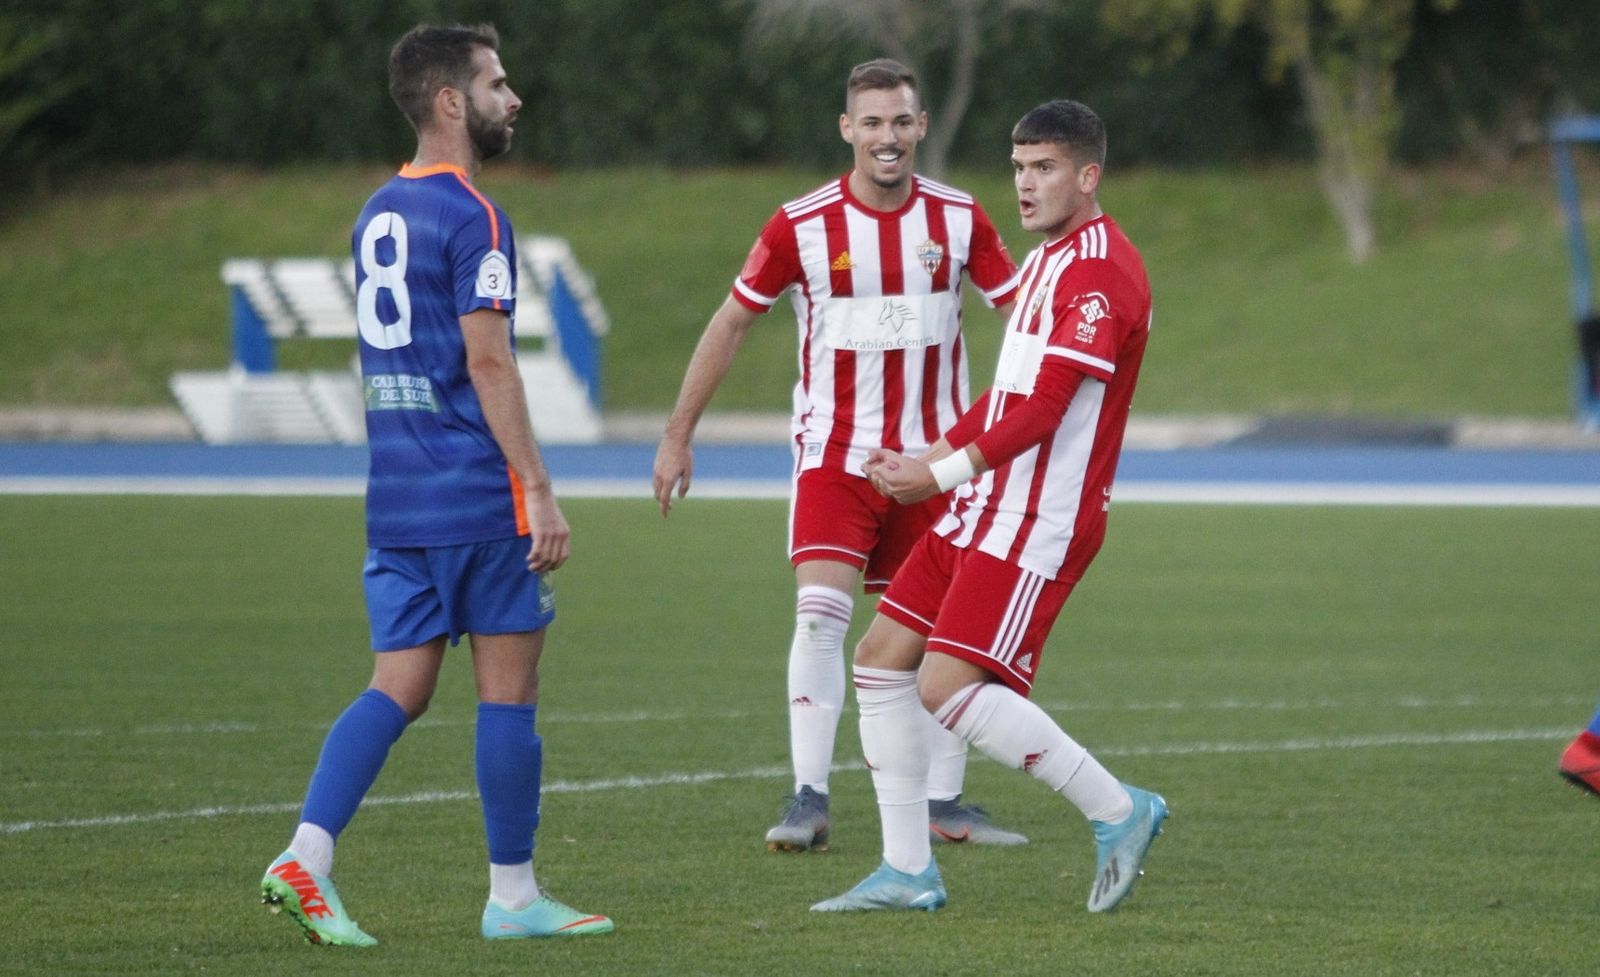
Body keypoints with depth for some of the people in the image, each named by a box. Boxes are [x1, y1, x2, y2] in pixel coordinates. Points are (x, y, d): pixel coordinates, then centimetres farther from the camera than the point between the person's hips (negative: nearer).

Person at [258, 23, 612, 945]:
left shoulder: (377, 214, 15)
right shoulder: (471, 217, -12)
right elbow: (487, 360, -18)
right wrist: (540, 490, -17)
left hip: (397, 493, 8)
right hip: (480, 496, -8)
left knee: (399, 687, 6)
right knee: (510, 688, 2)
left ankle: (307, 857, -11)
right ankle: (514, 895, 8)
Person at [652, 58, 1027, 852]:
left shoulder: (959, 219, -2)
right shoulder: (802, 226, -7)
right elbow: (731, 322, 2)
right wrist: (679, 434, 3)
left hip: (932, 454, 3)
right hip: (835, 452, -3)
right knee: (821, 612, -17)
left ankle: (943, 803, 15)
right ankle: (807, 801, -15)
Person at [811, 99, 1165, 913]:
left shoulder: (1100, 271, -15)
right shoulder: (1048, 261, 17)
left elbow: (1043, 410, -21)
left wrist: (942, 475, -18)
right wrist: (928, 455, 15)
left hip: (1039, 522, -10)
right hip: (986, 508, 10)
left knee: (948, 686, -17)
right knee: (881, 656, 7)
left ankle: (1118, 812, -6)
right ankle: (907, 870, 10)